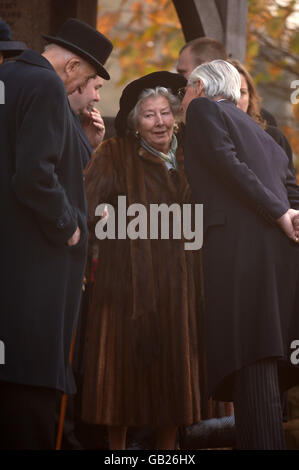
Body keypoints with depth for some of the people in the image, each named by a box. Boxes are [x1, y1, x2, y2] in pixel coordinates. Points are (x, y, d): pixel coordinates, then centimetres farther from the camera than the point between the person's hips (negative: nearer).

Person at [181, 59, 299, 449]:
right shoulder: (258, 131, 31)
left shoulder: (203, 108, 8)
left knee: (252, 361, -15)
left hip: (240, 244, -7)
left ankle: (262, 441, -22)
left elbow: (226, 160, -8)